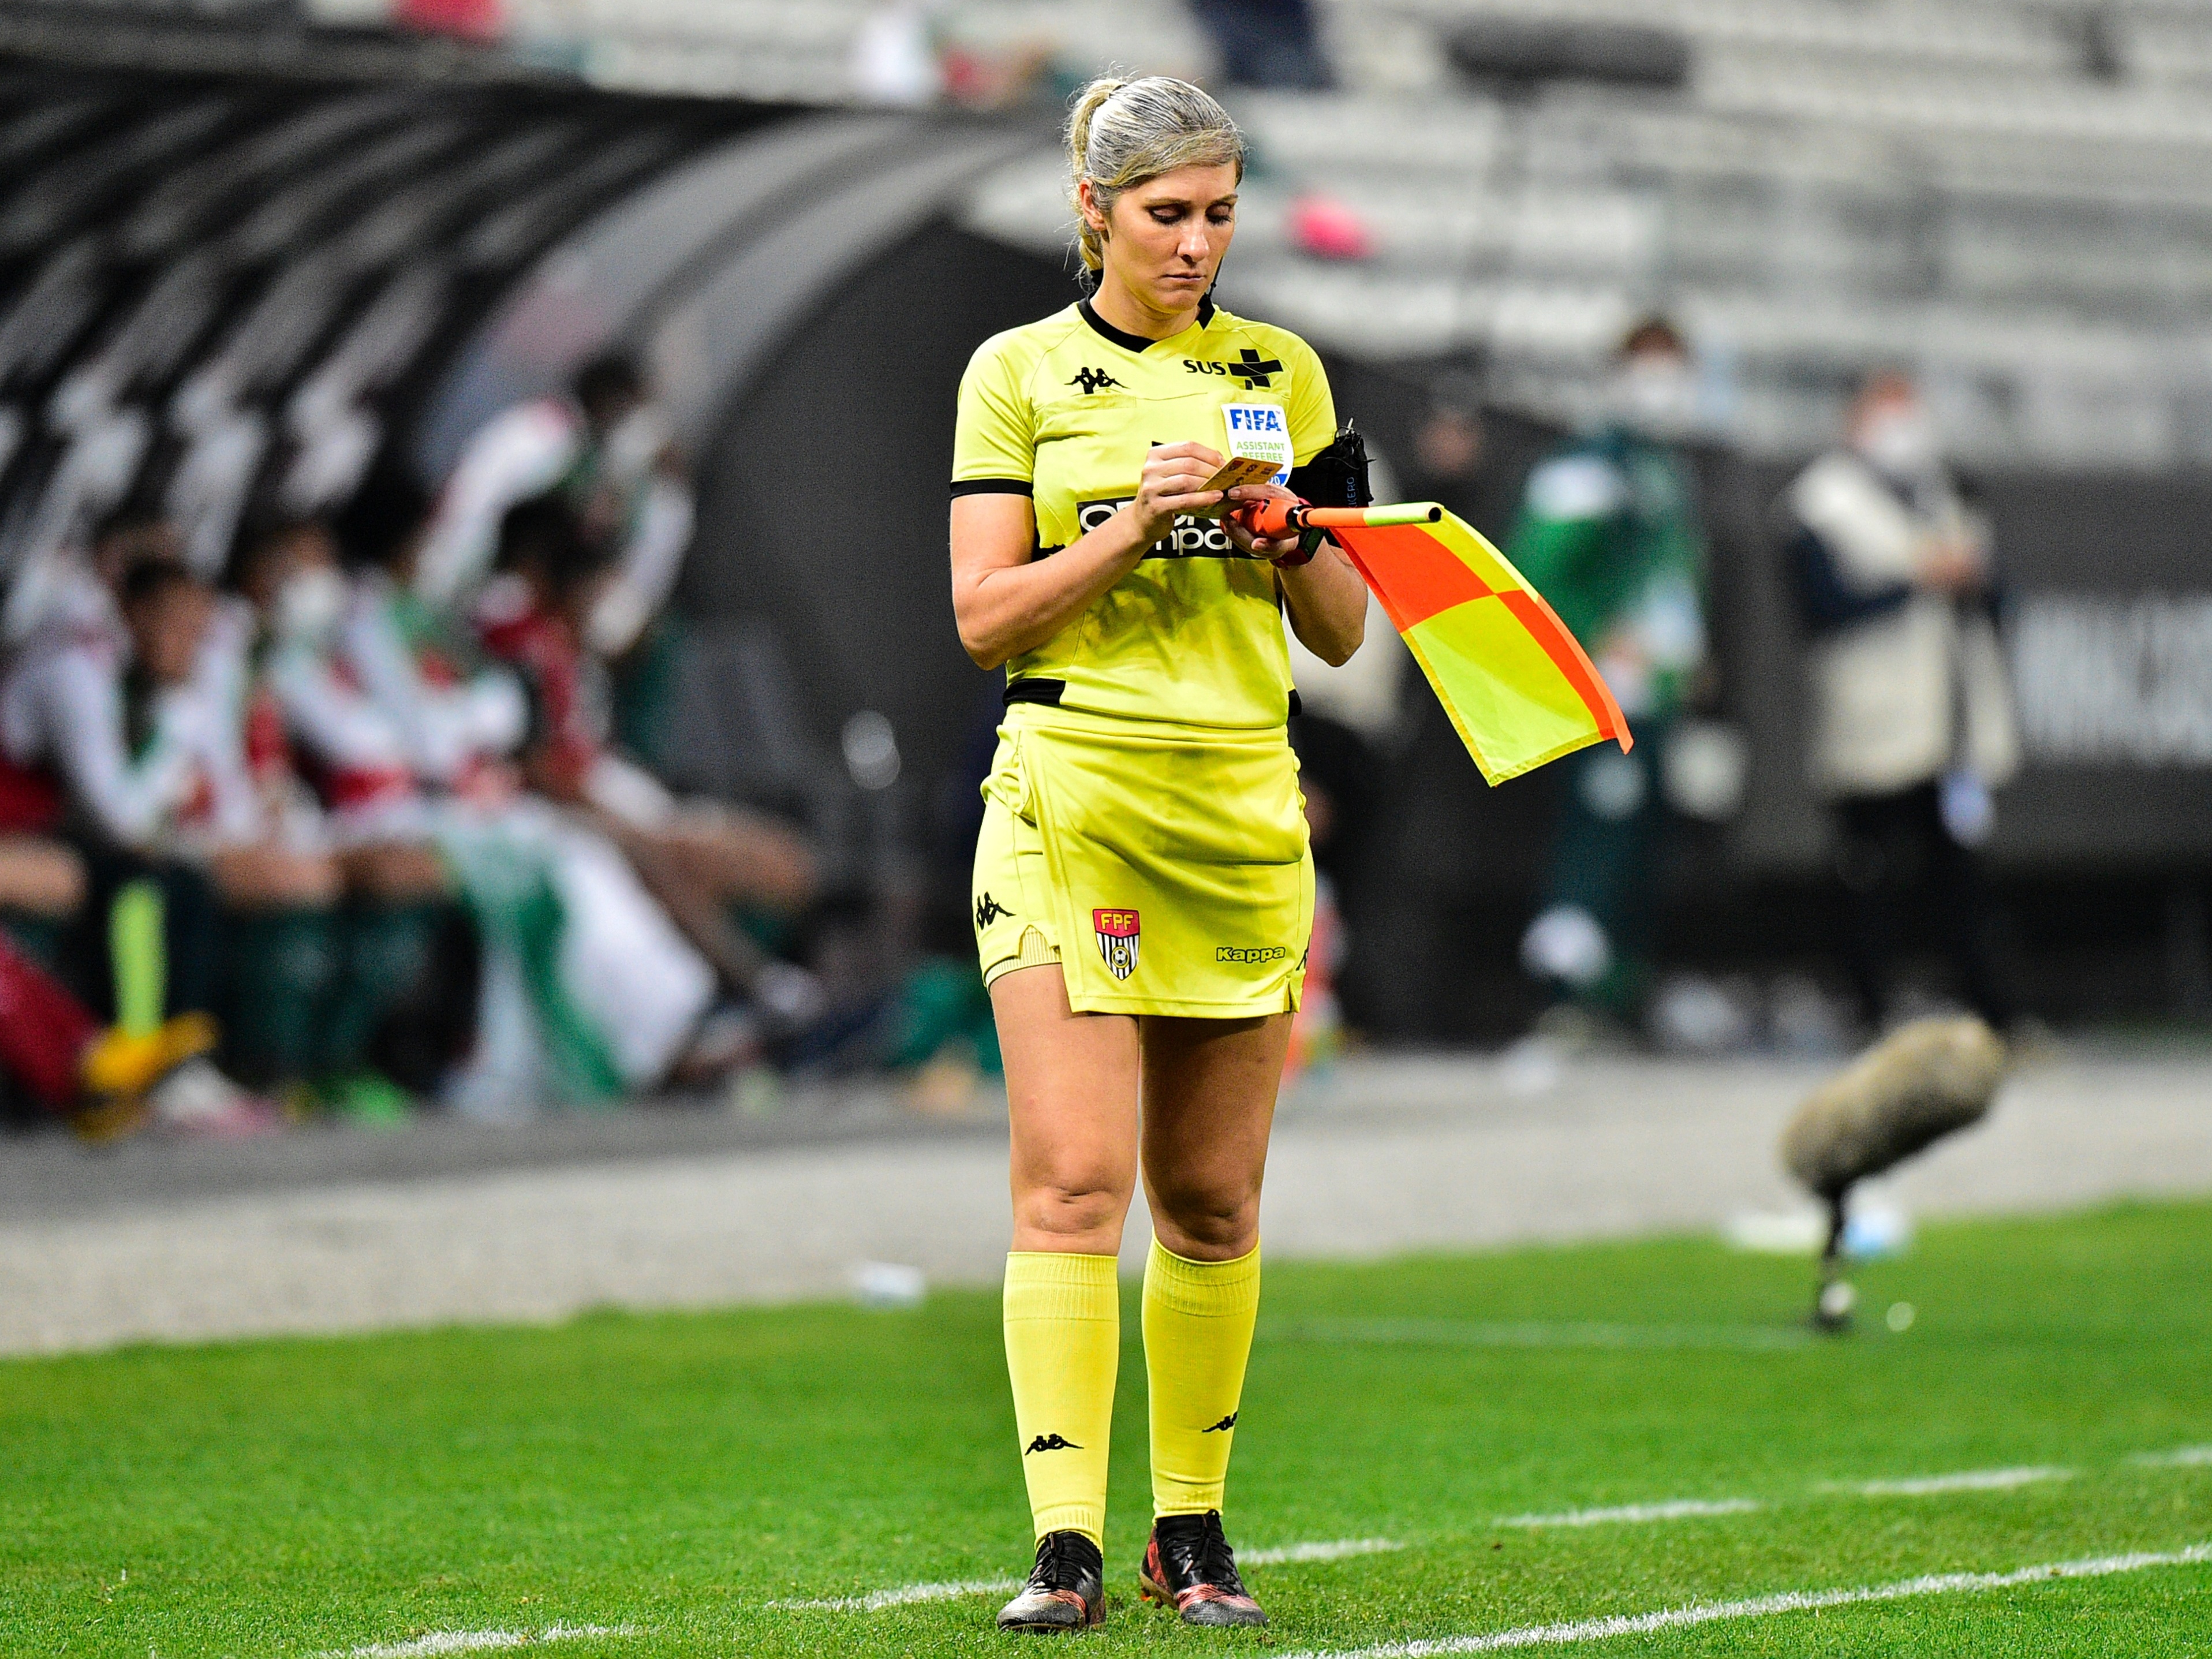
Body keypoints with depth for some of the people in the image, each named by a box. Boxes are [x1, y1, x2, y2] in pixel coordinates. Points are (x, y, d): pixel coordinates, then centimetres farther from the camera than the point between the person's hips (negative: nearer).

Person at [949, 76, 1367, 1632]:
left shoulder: (1281, 372, 11)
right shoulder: (1018, 372, 3)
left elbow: (1344, 630, 12)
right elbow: (985, 614, -2)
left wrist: (1286, 535, -7)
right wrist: (1133, 526, -14)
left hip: (1243, 804, 3)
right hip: (1068, 789, -3)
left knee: (1213, 1200, 5)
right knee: (1074, 1178, -12)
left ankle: (1193, 1524, 16)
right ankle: (1066, 1544, -14)